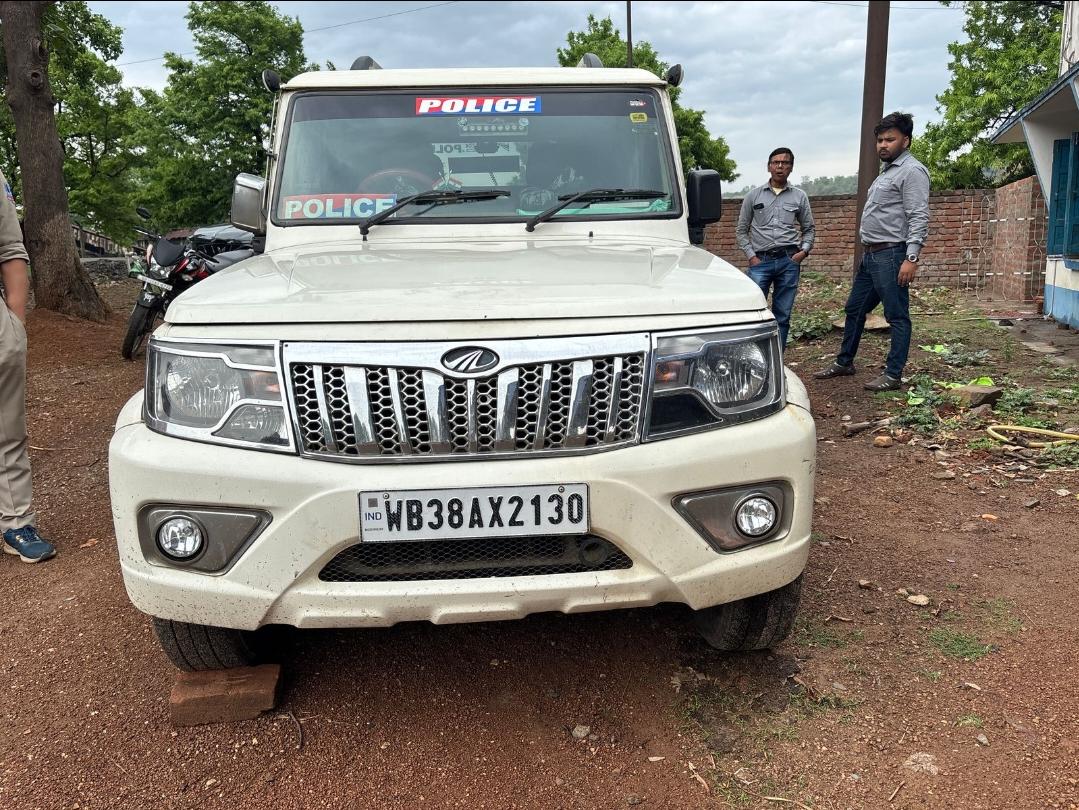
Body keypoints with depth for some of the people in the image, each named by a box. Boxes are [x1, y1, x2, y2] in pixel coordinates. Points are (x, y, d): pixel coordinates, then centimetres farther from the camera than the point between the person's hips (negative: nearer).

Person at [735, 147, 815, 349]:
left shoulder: (799, 196, 11)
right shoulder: (754, 196, 8)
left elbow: (809, 228, 16)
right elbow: (741, 230, 9)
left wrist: (804, 250, -1)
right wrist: (751, 256, -2)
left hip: (789, 261, 1)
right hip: (760, 260, -1)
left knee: (782, 315, 4)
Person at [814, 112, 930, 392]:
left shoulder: (912, 171, -10)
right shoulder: (887, 172, 20)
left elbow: (919, 218, -18)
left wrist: (912, 257, -24)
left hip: (891, 255, -10)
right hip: (870, 254, 10)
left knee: (897, 316, -4)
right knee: (854, 309, 16)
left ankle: (894, 375, -1)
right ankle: (844, 363, 27)